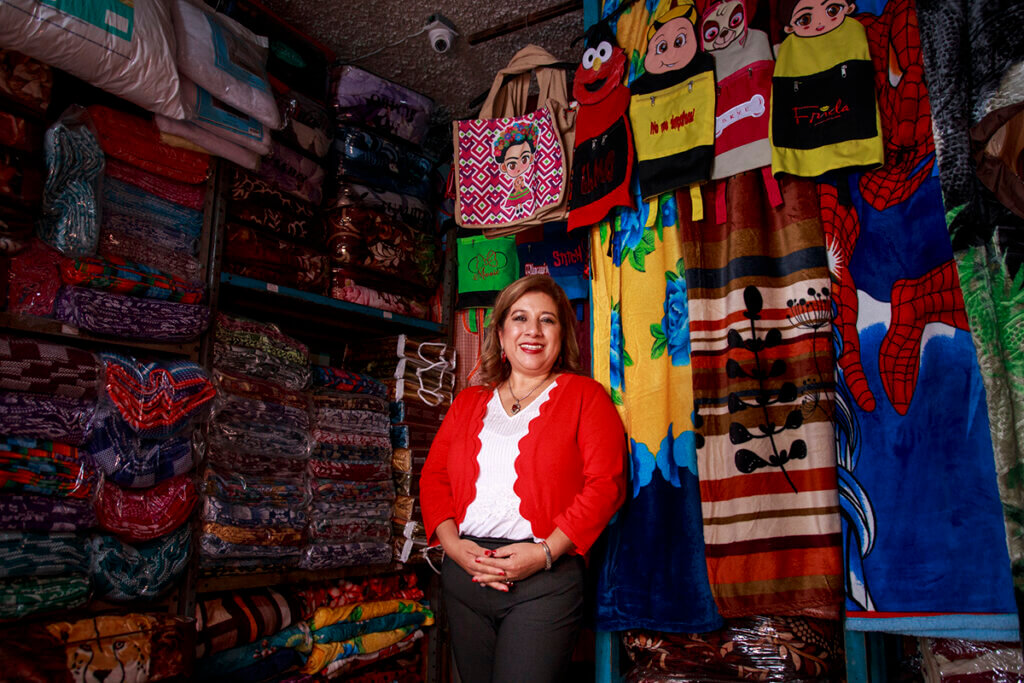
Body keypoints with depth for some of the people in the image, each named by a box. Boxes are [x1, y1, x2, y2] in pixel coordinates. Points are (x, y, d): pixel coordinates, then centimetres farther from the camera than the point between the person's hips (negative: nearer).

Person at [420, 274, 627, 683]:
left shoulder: (585, 396, 2)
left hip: (545, 578, -4)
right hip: (463, 573, 4)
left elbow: (605, 484, -7)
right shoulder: (468, 402, 15)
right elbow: (433, 476, 10)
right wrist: (453, 544, -6)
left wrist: (546, 551, -15)